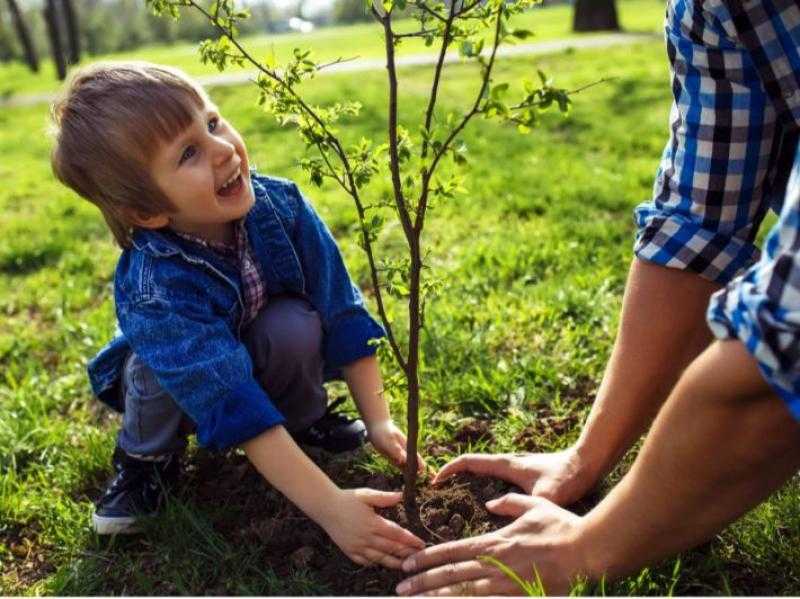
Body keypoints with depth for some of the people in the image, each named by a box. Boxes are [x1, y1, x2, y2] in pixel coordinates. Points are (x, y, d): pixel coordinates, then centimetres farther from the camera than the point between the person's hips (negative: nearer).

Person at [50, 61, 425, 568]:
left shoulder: (280, 204, -29)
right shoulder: (153, 289, -39)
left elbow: (343, 313, -21)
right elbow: (236, 409, -44)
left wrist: (377, 420, -23)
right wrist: (332, 507, -48)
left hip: (271, 360, 2)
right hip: (184, 382, -1)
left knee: (294, 325, -30)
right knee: (158, 364, -33)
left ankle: (305, 417, 1)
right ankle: (147, 459, -1)